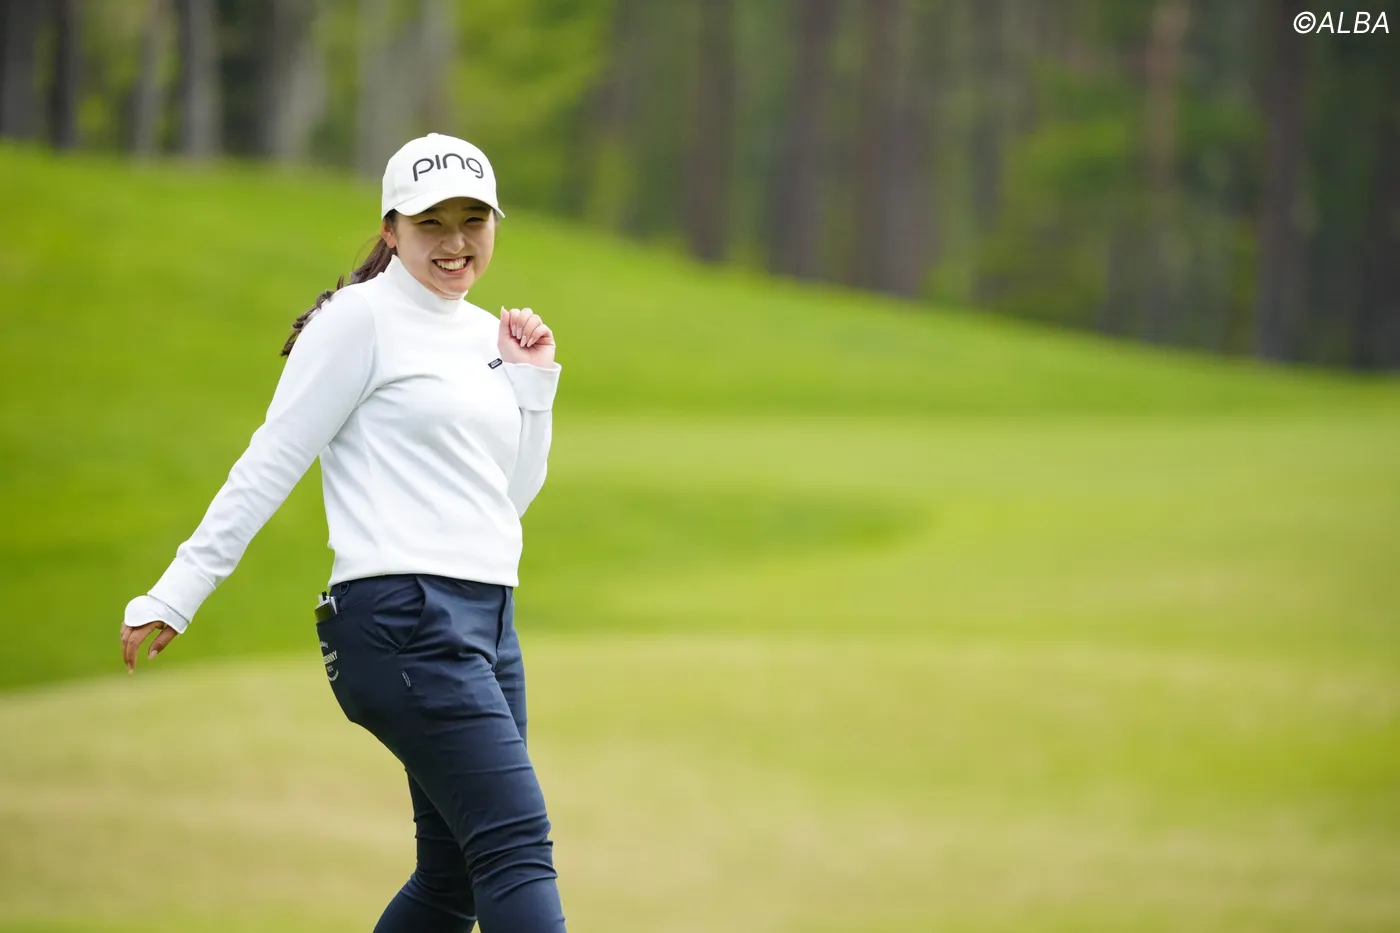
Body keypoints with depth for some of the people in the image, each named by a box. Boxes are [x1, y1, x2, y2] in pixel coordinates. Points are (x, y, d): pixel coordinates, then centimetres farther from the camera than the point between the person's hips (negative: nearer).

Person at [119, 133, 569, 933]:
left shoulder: (488, 334, 17)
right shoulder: (362, 319, -5)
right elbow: (271, 463, -6)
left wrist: (535, 381, 10)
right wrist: (175, 596, -8)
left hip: (487, 619, 8)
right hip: (403, 618, -8)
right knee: (519, 845, -17)